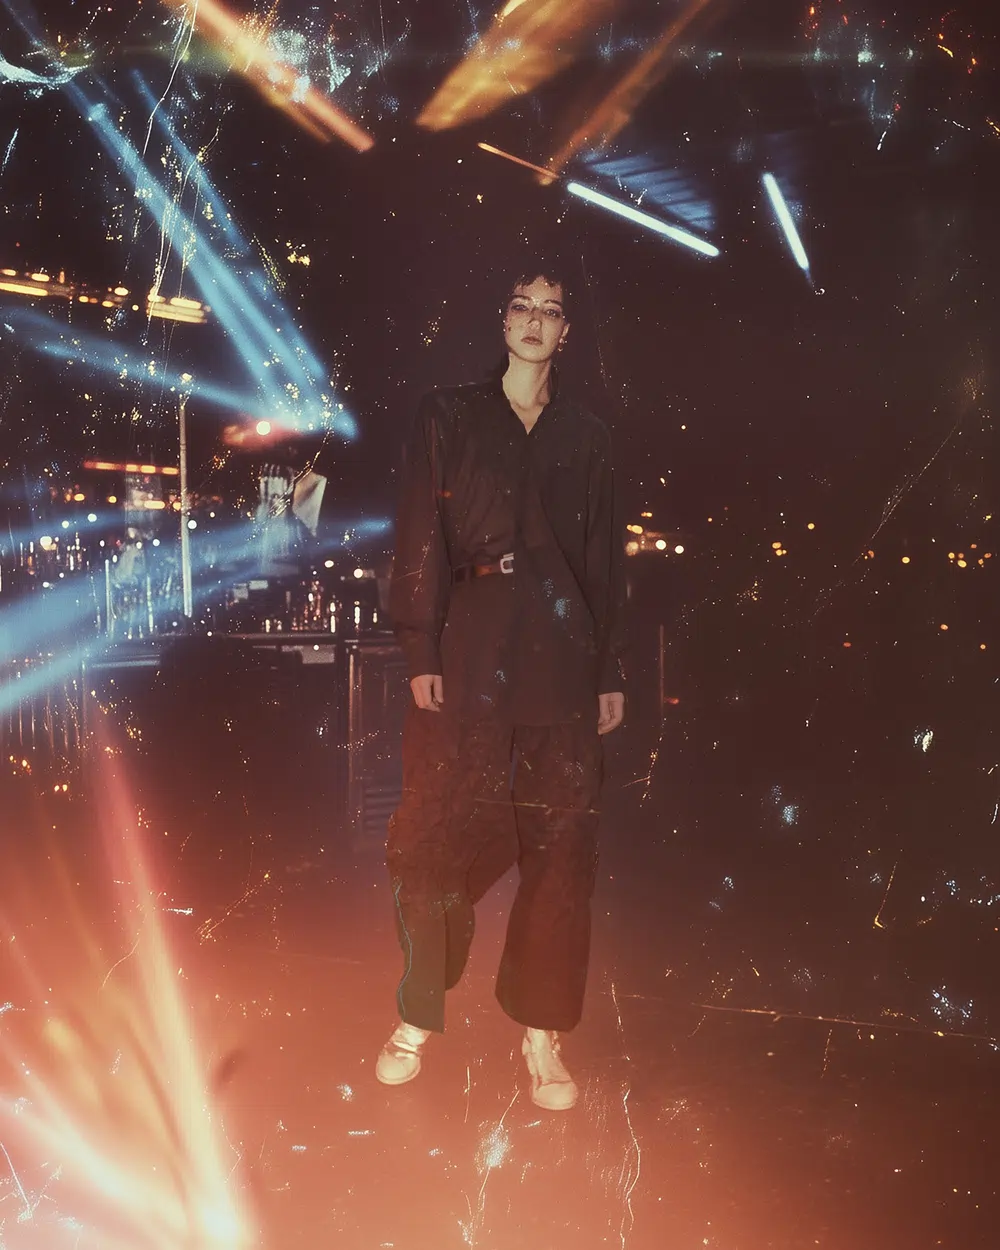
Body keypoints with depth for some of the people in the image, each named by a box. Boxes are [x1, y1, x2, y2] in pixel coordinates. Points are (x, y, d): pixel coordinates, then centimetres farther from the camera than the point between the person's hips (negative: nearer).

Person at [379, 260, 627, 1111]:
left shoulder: (586, 436, 16)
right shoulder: (450, 416, 10)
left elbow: (606, 559, 14)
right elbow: (420, 538, 2)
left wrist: (612, 674, 9)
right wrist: (421, 652, -7)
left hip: (563, 650, 2)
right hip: (470, 649, -2)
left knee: (562, 847, 2)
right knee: (436, 836, -2)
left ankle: (542, 1032, 15)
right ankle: (419, 1017, 16)